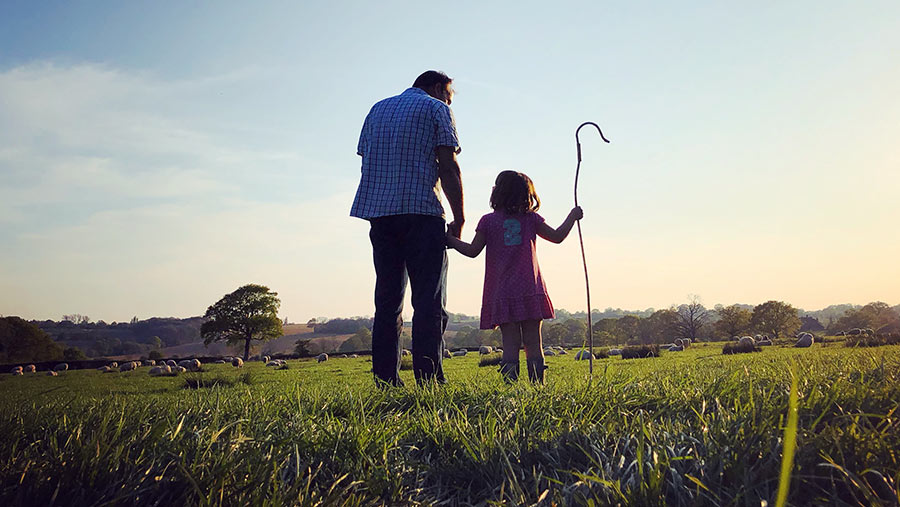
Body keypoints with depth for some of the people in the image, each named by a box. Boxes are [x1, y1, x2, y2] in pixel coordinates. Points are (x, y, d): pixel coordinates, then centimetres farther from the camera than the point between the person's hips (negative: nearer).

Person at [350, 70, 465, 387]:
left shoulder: (377, 110, 24)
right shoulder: (437, 110, 7)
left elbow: (367, 162, 18)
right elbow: (448, 169, -3)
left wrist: (379, 212, 17)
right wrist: (459, 220, -1)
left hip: (378, 212, 5)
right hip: (422, 211, -5)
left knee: (387, 299, 7)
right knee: (429, 301, -5)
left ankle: (385, 379, 4)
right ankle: (429, 379, -10)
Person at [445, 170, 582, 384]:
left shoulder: (488, 221, 1)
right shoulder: (531, 219, 5)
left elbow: (472, 251, 1)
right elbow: (557, 237, 12)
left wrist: (450, 239, 16)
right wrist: (573, 216, 26)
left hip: (502, 295, -1)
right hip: (531, 292, 1)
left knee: (510, 344, -1)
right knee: (533, 343, 5)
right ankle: (538, 385, 4)